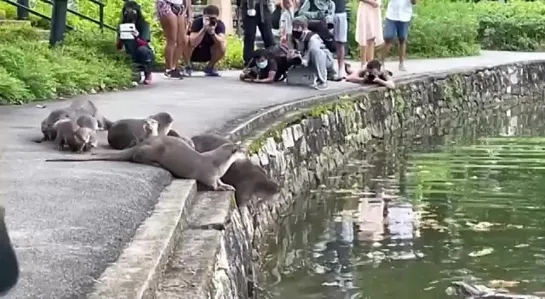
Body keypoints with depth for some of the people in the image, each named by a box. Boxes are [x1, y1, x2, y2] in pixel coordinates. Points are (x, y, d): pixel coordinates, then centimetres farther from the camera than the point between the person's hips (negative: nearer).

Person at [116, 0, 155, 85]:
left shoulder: (144, 25, -14)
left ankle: (148, 74, -10)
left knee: (142, 49, -35)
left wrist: (137, 37, -45)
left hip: (146, 55, -3)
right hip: (132, 57, 3)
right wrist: (120, 39, -32)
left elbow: (144, 44, -24)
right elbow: (118, 47, -10)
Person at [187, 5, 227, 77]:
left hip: (208, 53, 2)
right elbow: (193, 43, -39)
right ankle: (188, 66, -7)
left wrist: (212, 33, -49)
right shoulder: (198, 22, -25)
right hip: (194, 53, -2)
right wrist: (204, 29, -47)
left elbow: (222, 41, -35)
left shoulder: (220, 24, -17)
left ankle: (210, 67, 0)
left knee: (223, 45, -24)